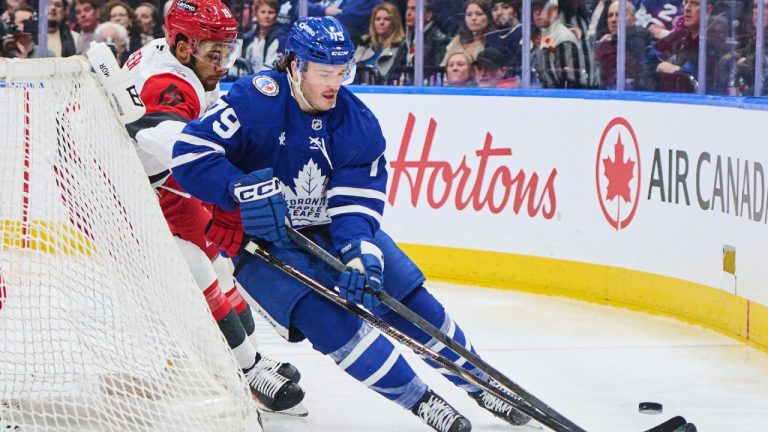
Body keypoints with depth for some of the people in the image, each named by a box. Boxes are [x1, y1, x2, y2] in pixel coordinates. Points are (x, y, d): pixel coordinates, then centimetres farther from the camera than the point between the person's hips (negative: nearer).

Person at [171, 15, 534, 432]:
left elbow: (358, 201, -14)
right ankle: (416, 397, -13)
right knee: (326, 315, -25)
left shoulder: (358, 123, -8)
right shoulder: (255, 100, -21)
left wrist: (360, 255, -32)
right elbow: (190, 152, -27)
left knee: (410, 297, 2)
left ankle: (476, 381, 22)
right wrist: (246, 191, -37)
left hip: (335, 229, 5)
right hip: (261, 242, -5)